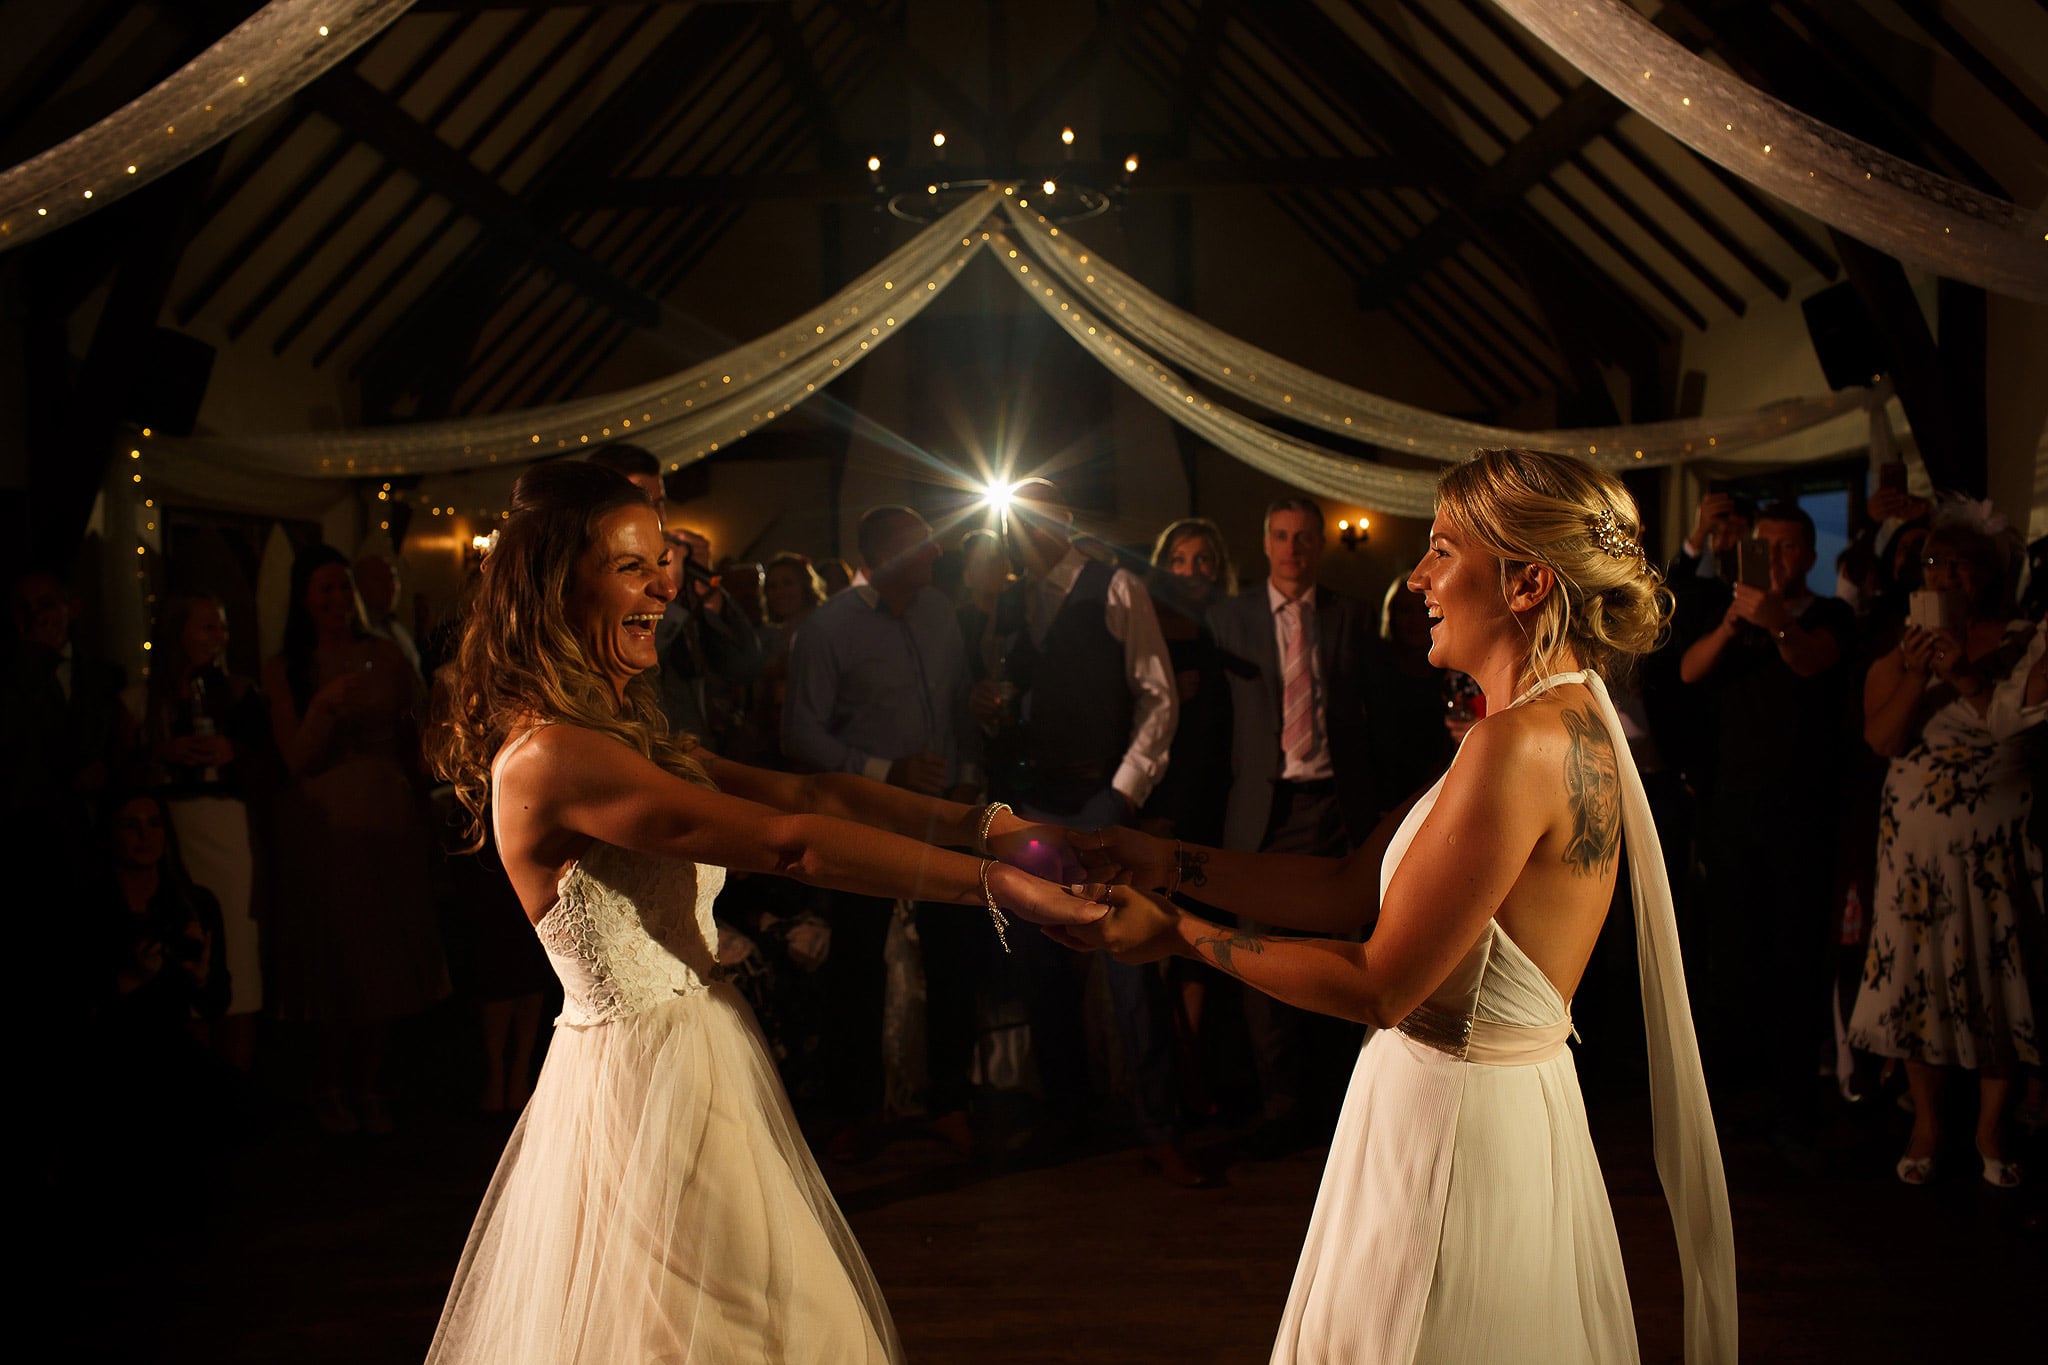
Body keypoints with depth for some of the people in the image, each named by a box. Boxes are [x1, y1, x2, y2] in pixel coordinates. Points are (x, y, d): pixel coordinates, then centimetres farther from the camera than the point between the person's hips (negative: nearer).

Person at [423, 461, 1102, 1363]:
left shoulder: (629, 735, 11)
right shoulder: (548, 756, -20)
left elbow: (806, 791, 4)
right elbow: (791, 843, -25)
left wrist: (981, 823, -4)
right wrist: (995, 881, -23)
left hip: (702, 1060, 9)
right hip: (643, 1078, -9)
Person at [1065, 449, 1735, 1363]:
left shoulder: (1521, 745, -25)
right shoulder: (1566, 723, 6)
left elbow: (1380, 986, -22)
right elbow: (1349, 889, 7)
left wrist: (1176, 935, -14)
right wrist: (1167, 863, 4)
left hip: (1453, 1127, -9)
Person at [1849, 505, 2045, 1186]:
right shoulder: (1899, 648, 4)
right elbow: (1882, 739, -5)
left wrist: (1966, 676, -22)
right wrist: (1916, 677, -19)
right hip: (1917, 836, 1)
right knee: (1919, 973, 4)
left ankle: (1991, 1128, 19)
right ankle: (1926, 1124, 19)